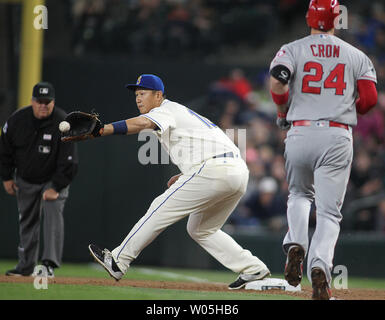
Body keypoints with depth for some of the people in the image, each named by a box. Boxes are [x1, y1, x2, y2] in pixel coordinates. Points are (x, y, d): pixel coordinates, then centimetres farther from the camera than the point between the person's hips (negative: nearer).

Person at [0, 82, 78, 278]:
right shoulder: (17, 120, -14)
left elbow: (69, 160, -25)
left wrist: (56, 188, -28)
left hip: (54, 180, -4)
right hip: (25, 180, 4)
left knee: (53, 213, -21)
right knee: (27, 221, 11)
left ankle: (50, 264, -24)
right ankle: (26, 265, 23)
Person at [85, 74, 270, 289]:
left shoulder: (167, 110, 0)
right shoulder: (182, 113, 30)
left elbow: (143, 123, -23)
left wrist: (101, 131, -32)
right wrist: (183, 178, 21)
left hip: (214, 169, -10)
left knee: (161, 209, -3)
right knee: (201, 230, 22)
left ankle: (118, 261, 1)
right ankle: (252, 269, 15)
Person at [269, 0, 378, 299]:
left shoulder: (293, 49, 5)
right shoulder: (356, 56, 8)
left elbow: (276, 82, -12)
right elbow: (370, 98, 0)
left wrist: (283, 110, 7)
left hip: (300, 132, 1)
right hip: (338, 136, -1)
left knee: (300, 194, 26)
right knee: (329, 212, -1)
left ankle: (296, 245, 1)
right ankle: (319, 266, -24)